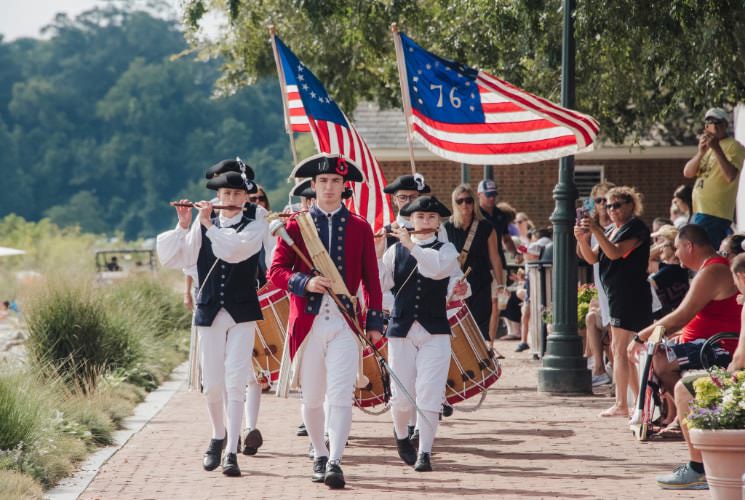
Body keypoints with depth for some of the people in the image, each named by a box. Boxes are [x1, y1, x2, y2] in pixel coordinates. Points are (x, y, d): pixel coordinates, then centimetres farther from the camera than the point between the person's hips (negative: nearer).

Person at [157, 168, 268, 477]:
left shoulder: (254, 226, 2)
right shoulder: (202, 226, 7)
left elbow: (236, 249, -20)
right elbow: (173, 258, -1)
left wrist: (209, 224, -16)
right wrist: (183, 225, -11)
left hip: (242, 314, -2)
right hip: (209, 312, 2)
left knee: (235, 382, -10)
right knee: (212, 384, 5)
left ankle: (231, 452, -10)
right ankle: (218, 437, 30)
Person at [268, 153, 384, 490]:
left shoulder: (360, 227, 7)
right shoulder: (296, 224, 6)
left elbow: (371, 279, 9)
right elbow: (276, 271, 0)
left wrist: (375, 322, 3)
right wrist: (305, 282, -18)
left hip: (345, 324, -1)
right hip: (308, 323, 1)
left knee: (341, 396, -13)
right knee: (311, 398, 10)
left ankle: (335, 462, -16)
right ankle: (319, 456, 28)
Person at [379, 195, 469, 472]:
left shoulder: (446, 250, 4)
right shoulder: (395, 251, 8)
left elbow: (438, 268, -17)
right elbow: (378, 282, 2)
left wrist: (412, 246, -23)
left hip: (435, 332, -1)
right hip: (402, 329, 1)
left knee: (429, 395, -9)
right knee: (402, 395, 4)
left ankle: (425, 452, -3)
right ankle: (401, 436, 33)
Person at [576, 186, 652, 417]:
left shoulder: (636, 228, -9)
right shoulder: (611, 231, 18)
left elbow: (615, 252, -21)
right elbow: (592, 258, 13)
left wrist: (596, 231, -25)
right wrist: (581, 239, -4)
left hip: (630, 294, -10)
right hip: (617, 295, 10)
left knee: (619, 348, -11)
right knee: (626, 350, 10)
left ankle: (620, 405, -12)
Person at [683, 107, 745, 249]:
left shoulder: (734, 147, -4)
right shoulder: (707, 147, 22)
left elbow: (730, 176, -19)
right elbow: (688, 173, 10)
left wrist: (717, 148, -22)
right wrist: (700, 153, -8)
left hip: (715, 214, -9)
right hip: (700, 211, 9)